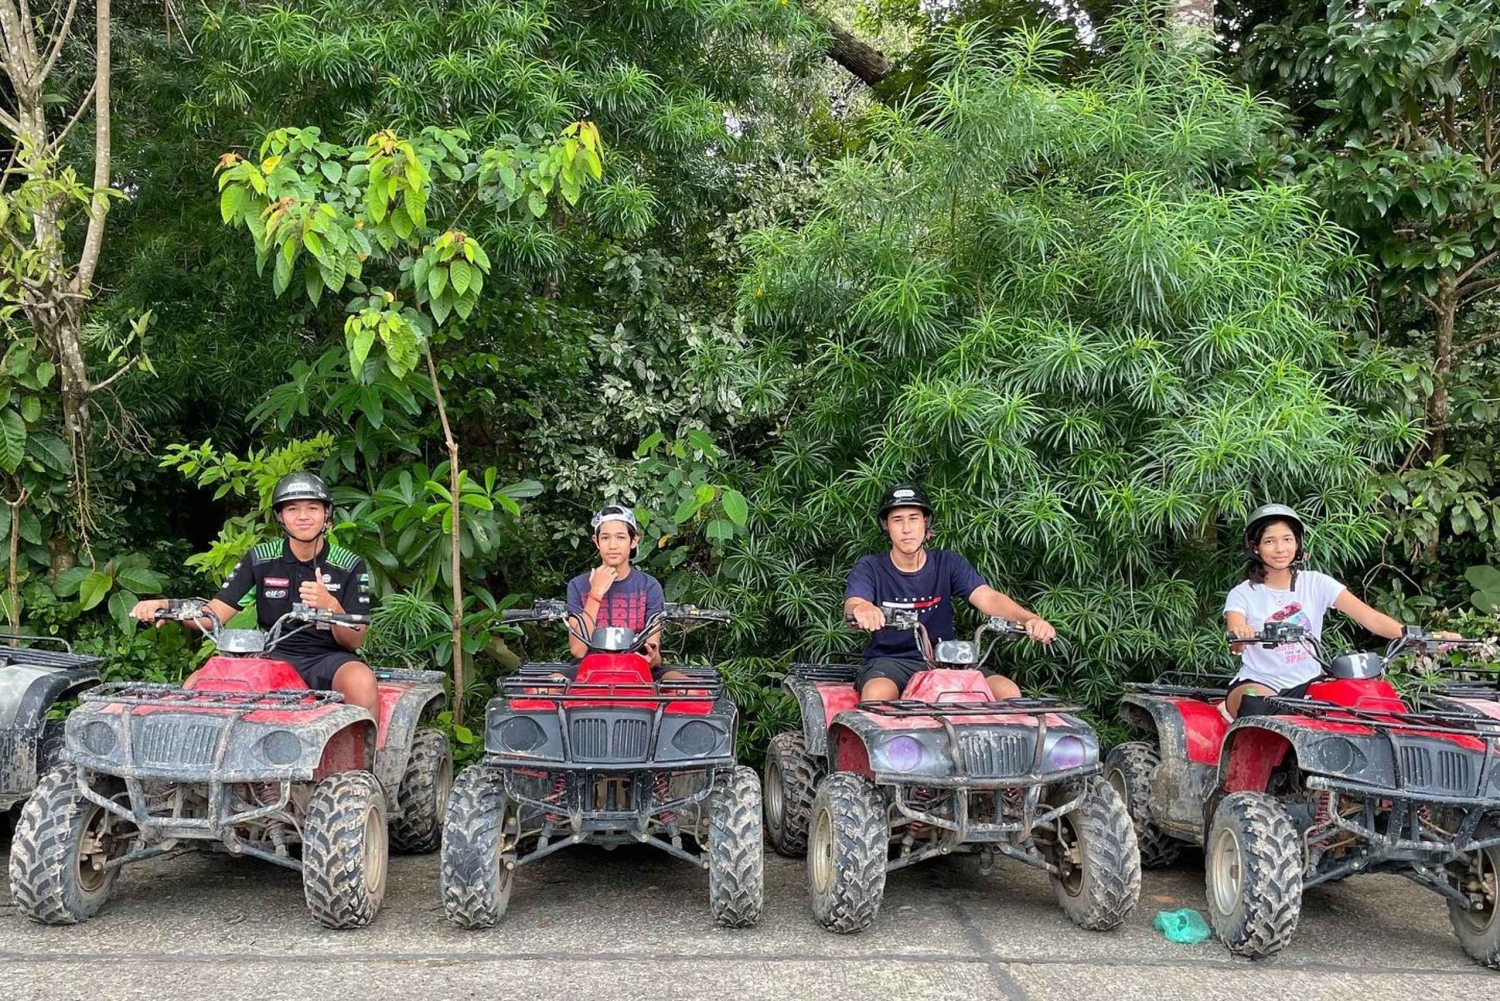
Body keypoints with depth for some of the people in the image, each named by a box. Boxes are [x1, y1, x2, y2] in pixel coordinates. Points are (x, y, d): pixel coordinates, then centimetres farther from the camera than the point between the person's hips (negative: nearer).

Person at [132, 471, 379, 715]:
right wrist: (167, 606, -17)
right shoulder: (260, 559, 7)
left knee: (361, 681, -36)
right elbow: (218, 611, 1)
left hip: (329, 659, -2)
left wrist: (331, 606, -23)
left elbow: (354, 641, -3)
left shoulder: (349, 565, 1)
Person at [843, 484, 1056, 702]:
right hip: (889, 660, -3)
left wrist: (1030, 619, -31)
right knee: (877, 693, -39)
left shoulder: (948, 563, 5)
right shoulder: (871, 568, -2)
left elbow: (988, 598, -9)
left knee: (1008, 692, -19)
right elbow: (852, 605, -21)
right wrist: (862, 609, -50)